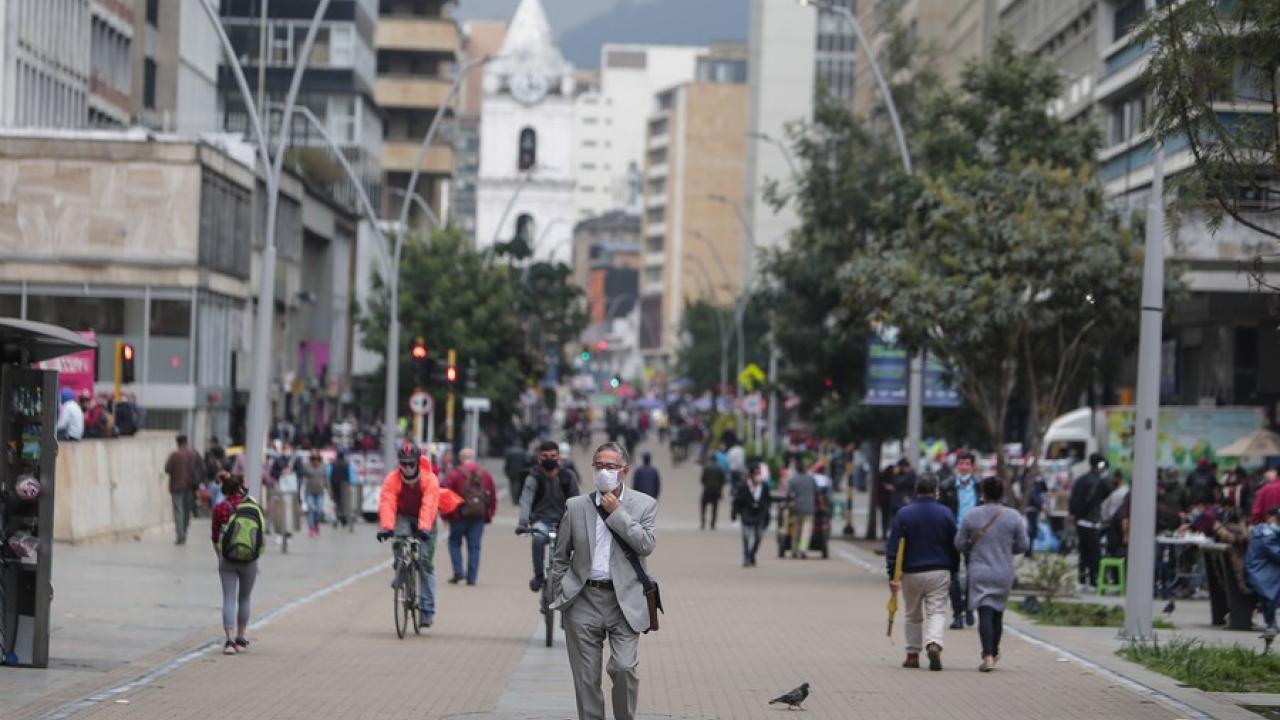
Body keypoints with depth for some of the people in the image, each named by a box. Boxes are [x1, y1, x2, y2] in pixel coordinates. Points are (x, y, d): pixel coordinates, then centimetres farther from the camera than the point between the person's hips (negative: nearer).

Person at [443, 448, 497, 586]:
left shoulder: (454, 474, -4)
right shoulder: (485, 474, 8)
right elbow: (493, 496, 10)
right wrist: (489, 514, 18)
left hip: (459, 514, -3)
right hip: (479, 516, 3)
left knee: (455, 542, 12)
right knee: (474, 546, 6)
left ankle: (458, 571, -2)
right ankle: (471, 577, 2)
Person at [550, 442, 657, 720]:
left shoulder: (644, 504, 5)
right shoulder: (576, 506, 8)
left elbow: (646, 545, -9)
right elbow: (561, 557, 13)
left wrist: (617, 513, -9)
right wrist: (561, 592, 7)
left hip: (624, 601, -2)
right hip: (584, 600, 2)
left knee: (624, 668, -15)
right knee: (586, 677, 2)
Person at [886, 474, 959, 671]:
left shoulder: (904, 514, -2)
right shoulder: (946, 514, 0)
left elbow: (893, 547, -6)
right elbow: (955, 546, 5)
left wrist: (892, 575, -6)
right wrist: (953, 572, 14)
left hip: (911, 573, 1)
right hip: (939, 572, -1)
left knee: (913, 616, 15)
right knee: (937, 612, -2)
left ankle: (912, 654, 17)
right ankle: (934, 644, -27)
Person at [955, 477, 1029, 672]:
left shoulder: (971, 515, -5)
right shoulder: (1013, 516, -3)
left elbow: (959, 544, 2)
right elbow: (1022, 545, 2)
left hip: (979, 572, -2)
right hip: (1004, 573, 2)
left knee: (984, 614, -7)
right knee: (997, 613, 17)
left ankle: (988, 656, -21)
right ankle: (993, 652, 32)